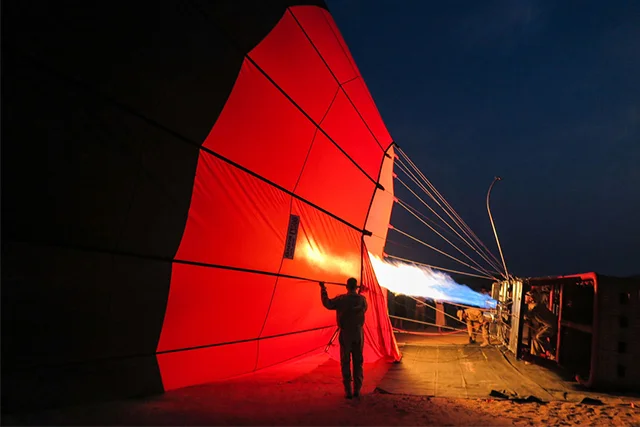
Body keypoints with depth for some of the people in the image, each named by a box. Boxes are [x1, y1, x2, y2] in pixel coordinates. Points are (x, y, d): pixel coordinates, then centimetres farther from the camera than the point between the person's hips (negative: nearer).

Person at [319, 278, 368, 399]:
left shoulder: (341, 299, -10)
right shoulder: (362, 299, -3)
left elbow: (327, 304, -8)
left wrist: (323, 289, 2)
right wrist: (359, 293, 24)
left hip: (345, 334, -2)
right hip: (358, 333, 2)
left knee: (345, 362, 5)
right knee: (358, 362, 11)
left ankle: (348, 391, 4)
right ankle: (357, 390, 14)